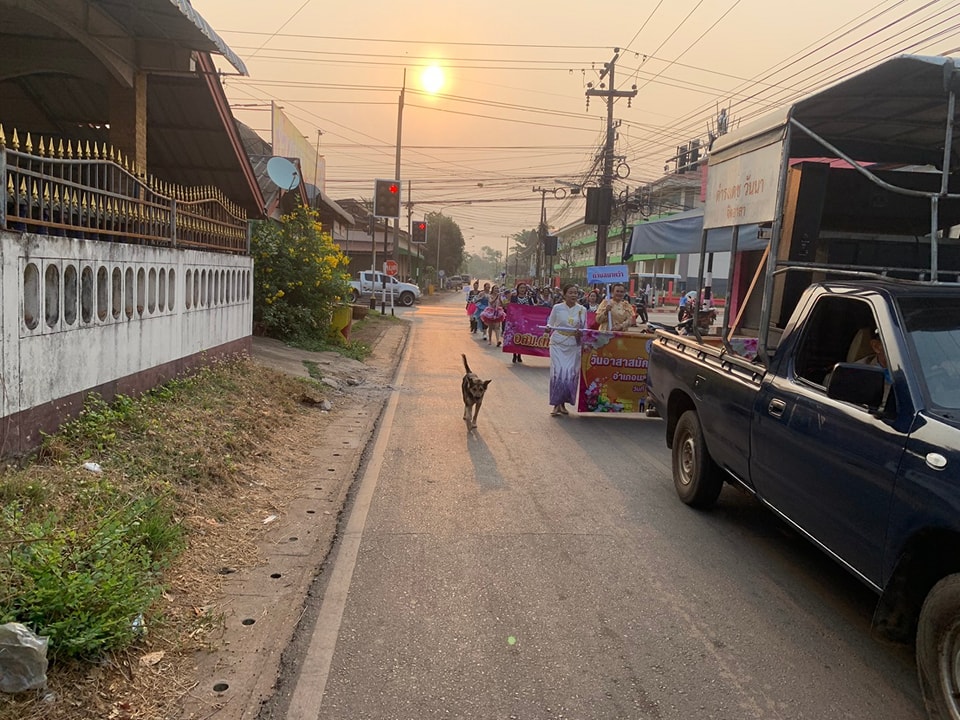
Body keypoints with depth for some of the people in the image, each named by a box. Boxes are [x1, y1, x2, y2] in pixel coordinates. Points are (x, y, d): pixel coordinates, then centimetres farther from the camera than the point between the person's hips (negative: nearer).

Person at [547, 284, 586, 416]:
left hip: (573, 346, 2)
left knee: (571, 374, 0)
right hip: (558, 344, -2)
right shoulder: (557, 308, -1)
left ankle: (563, 403, 15)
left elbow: (584, 329, 8)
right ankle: (556, 404, 0)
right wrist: (548, 328, -10)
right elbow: (550, 324, 10)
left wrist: (580, 333, -13)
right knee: (558, 373, -9)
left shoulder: (582, 310, 3)